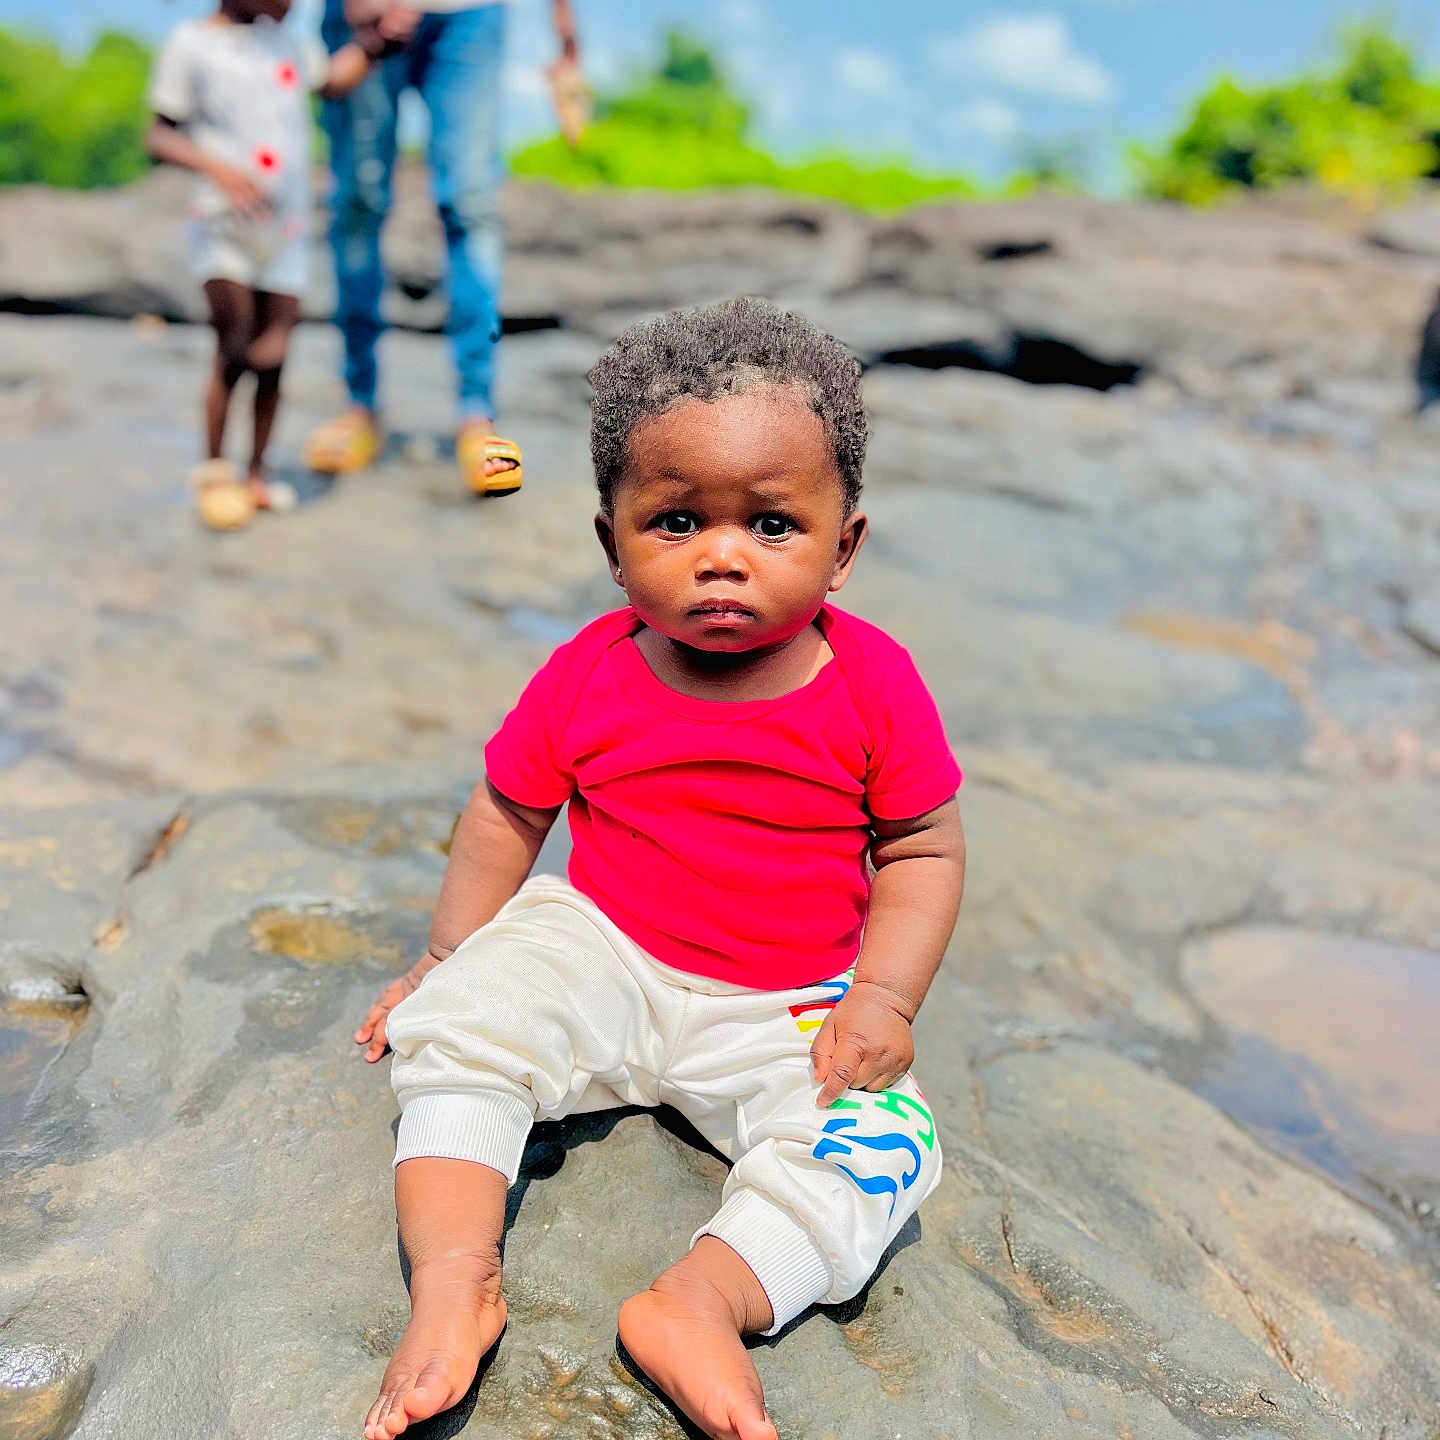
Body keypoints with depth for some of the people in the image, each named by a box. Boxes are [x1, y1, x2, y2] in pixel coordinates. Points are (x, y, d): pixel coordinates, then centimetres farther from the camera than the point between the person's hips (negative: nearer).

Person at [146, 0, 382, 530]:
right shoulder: (190, 44, -5)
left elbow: (330, 80, 29)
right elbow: (159, 137, -5)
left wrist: (376, 43, 17)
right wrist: (218, 168, -22)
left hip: (286, 231, 5)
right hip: (222, 227, -4)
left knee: (272, 359, 3)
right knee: (234, 350, -13)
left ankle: (256, 475, 18)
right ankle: (213, 468, 7)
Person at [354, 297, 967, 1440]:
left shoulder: (872, 684, -12)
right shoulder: (588, 678, -9)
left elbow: (925, 848, -4)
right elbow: (505, 817, 5)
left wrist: (885, 1000, -15)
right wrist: (449, 955, 3)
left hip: (783, 1010, 0)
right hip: (599, 954, 1)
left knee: (885, 1136, -21)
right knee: (459, 1018, -20)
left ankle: (703, 1298, -25)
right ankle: (454, 1277, -18)